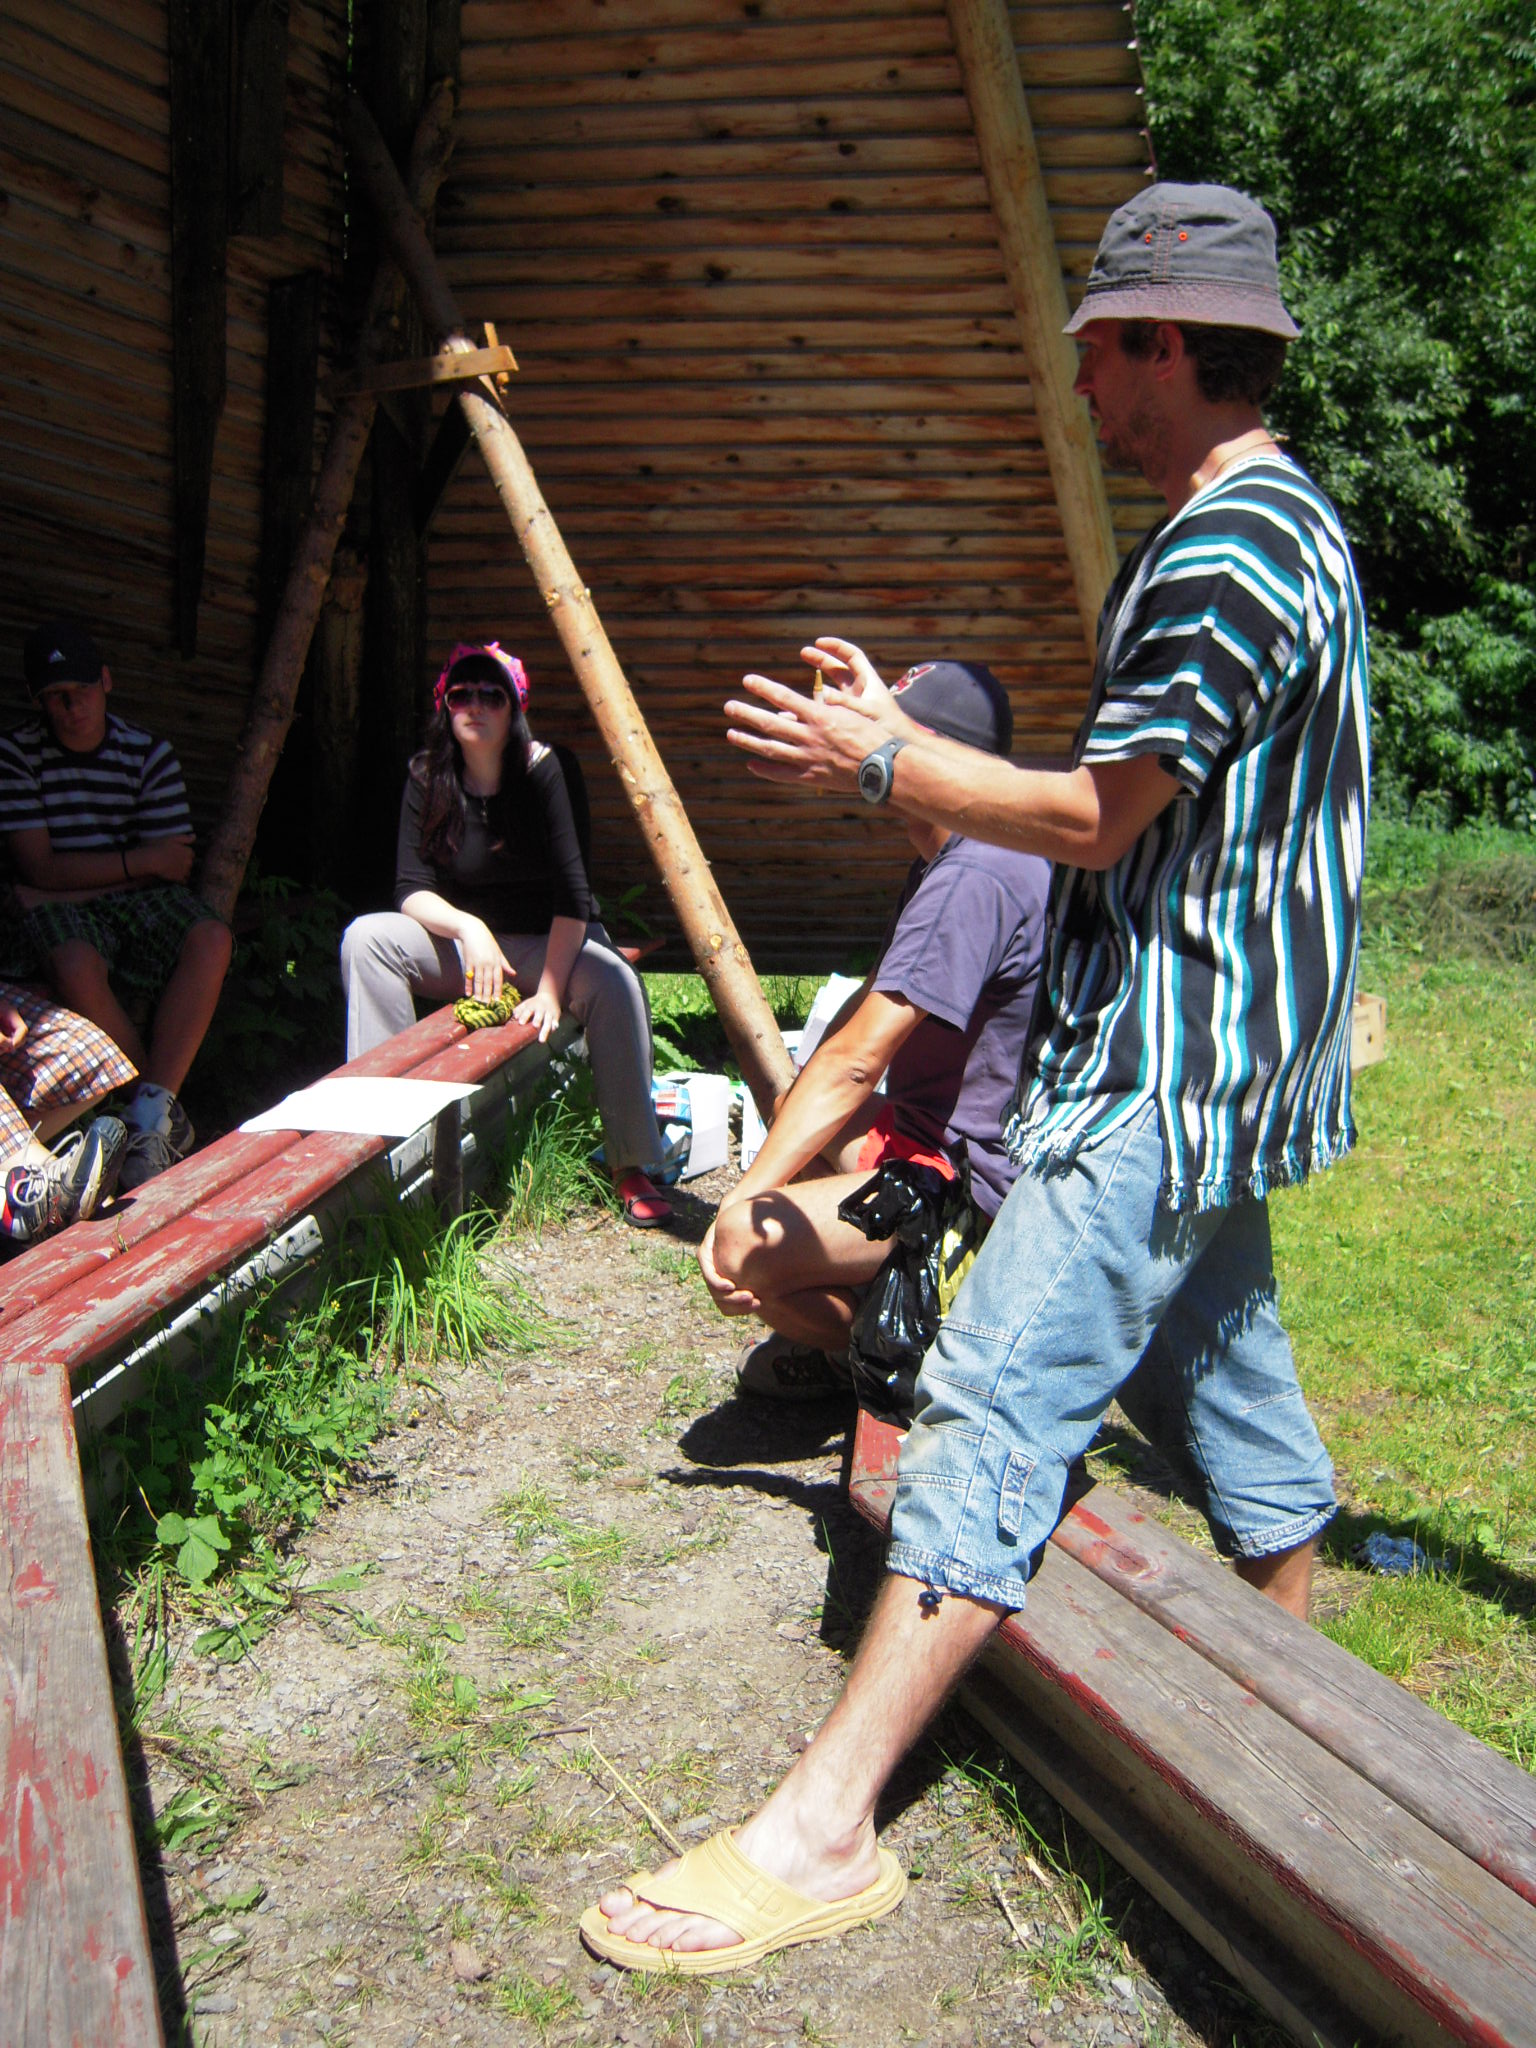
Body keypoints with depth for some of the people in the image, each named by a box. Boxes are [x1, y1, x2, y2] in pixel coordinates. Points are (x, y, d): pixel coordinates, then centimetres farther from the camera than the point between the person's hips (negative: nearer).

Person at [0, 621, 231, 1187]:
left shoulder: (149, 754, 6)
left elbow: (176, 865, -1)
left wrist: (75, 883, -9)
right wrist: (140, 860, -7)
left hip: (141, 899, 2)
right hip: (61, 907, -2)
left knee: (211, 939, -31)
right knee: (76, 966, -38)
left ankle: (149, 1116, -32)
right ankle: (168, 1112, -19)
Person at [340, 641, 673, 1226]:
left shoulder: (542, 769, -14)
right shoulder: (427, 779, -5)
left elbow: (572, 892, -18)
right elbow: (412, 890, -10)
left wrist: (550, 988, -26)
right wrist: (467, 928, -30)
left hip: (551, 941, -3)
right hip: (464, 943, 3)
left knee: (614, 982, -34)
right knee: (366, 938, -22)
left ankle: (632, 1168, -24)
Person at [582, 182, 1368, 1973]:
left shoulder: (1226, 547, -18)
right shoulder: (1283, 526, 17)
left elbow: (1093, 818, -20)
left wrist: (873, 760, -9)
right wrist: (904, 741, 14)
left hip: (1167, 1069, -11)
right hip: (1212, 1064, 11)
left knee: (995, 1403, -12)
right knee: (1218, 1374, 21)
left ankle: (824, 1827, -7)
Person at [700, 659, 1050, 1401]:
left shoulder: (973, 879, -25)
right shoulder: (946, 863, 11)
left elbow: (854, 1063, -28)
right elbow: (873, 1003, 18)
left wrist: (745, 1200, -26)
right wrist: (793, 1108, 7)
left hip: (971, 1179, -11)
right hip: (941, 1138, 12)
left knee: (744, 1246, -26)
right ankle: (843, 1330, 19)